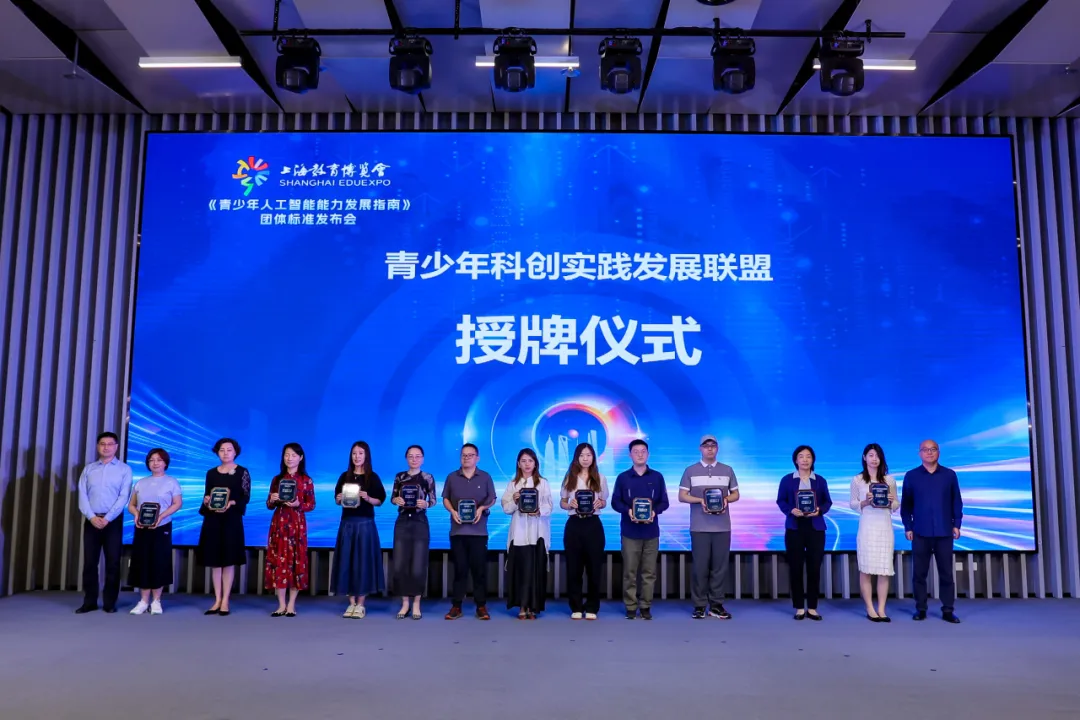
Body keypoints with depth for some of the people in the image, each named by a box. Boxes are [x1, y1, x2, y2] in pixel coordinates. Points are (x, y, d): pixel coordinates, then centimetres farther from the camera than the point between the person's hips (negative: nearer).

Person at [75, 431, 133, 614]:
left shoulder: (124, 469, 2)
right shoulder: (88, 469, 10)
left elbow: (123, 497, -7)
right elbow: (82, 495, 2)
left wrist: (107, 518, -14)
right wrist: (92, 517, -12)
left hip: (113, 521, -2)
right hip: (91, 520, 2)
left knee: (113, 562, 0)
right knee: (89, 561, 3)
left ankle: (109, 602, 7)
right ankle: (89, 602, 12)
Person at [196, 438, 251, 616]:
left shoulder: (242, 472, 1)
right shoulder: (211, 473, 11)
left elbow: (246, 497, -4)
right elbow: (206, 496, 14)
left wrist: (231, 503, -20)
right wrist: (207, 501, -8)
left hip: (232, 520, -3)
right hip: (212, 520, 3)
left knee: (229, 559, -1)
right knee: (214, 560, 4)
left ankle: (225, 601, 5)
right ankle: (217, 600, 11)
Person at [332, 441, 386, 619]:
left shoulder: (372, 477, -1)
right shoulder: (345, 476, 9)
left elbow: (380, 501, -2)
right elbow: (337, 499, 14)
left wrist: (367, 498, -19)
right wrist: (339, 499, -8)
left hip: (365, 524, -3)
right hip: (347, 523, 3)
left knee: (363, 561, -2)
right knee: (346, 561, 3)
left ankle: (360, 604, 7)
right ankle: (351, 603, 13)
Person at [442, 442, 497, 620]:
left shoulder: (485, 477, 5)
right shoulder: (452, 477, 8)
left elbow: (492, 499, 7)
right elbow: (445, 498, 10)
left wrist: (482, 508, -12)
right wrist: (452, 511, -8)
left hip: (478, 530, -1)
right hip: (457, 530, 1)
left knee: (479, 568, 0)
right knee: (459, 568, 4)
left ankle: (481, 606, 6)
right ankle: (456, 606, 9)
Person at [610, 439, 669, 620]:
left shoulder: (657, 477, 7)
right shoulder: (622, 477, 4)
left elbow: (664, 502, 7)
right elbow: (615, 502, 3)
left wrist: (654, 511, -13)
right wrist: (628, 510, -16)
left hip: (651, 531, 1)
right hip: (630, 531, -1)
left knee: (649, 572, 4)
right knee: (629, 572, 1)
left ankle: (646, 607, 14)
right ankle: (630, 607, 9)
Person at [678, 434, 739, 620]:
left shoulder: (727, 470, 10)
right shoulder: (690, 471, 6)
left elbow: (736, 494, 14)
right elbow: (682, 496, 3)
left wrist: (726, 499, -8)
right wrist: (700, 500, -13)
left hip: (722, 527, 1)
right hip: (699, 527, -1)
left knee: (720, 566, 2)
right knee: (700, 567, 0)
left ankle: (716, 605, 10)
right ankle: (699, 605, 7)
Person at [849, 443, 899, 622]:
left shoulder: (889, 479, 9)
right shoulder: (857, 480, 3)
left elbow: (896, 506, 12)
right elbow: (852, 504, 6)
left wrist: (891, 501, -9)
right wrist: (865, 502, -12)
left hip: (885, 528, 2)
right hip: (867, 528, -2)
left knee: (885, 569, 0)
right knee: (866, 569, -1)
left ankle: (881, 610, 7)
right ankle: (870, 610, 8)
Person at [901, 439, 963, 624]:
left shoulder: (950, 475, 5)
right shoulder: (911, 476, 4)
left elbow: (957, 502, 7)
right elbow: (906, 504, 4)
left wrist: (956, 524, 1)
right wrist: (908, 527, 0)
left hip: (944, 532, 0)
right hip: (920, 532, 0)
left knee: (946, 572, 4)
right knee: (919, 572, 3)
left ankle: (948, 610, 12)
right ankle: (920, 609, 12)